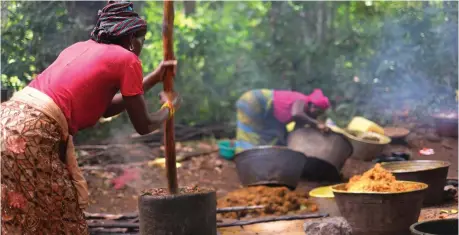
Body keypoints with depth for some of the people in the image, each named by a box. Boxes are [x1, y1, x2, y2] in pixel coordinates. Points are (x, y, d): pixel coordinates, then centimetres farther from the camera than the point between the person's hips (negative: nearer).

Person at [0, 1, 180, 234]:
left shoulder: (80, 48, 24)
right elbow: (143, 126, 9)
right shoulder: (127, 59, 3)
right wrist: (169, 106, 30)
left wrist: (154, 78, 40)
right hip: (32, 134, -8)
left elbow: (105, 108, 34)